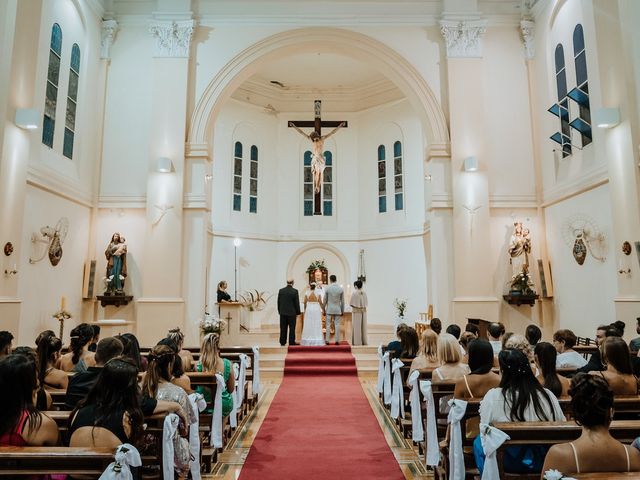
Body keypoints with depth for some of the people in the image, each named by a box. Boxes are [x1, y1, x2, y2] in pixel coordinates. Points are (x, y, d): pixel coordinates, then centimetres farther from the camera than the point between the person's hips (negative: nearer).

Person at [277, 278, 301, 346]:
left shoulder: (281, 290, 1)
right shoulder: (295, 291, -9)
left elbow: (278, 302, 6)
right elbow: (297, 303, -6)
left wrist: (279, 311, 15)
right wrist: (297, 312, 3)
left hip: (283, 312, 3)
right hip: (292, 313, -3)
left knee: (283, 328, 8)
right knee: (292, 328, 4)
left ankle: (282, 342, 12)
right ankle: (291, 342, 7)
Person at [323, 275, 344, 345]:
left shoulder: (327, 288, -6)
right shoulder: (341, 288, 0)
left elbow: (325, 300, -2)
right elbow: (342, 301, 3)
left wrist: (324, 309, 8)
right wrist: (342, 311, 11)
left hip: (329, 309, -1)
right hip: (337, 310, 1)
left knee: (328, 325, 4)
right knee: (337, 325, 4)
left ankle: (327, 340, 5)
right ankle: (337, 340, 5)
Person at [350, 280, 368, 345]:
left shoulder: (354, 293, -12)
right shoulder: (364, 293, 2)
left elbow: (351, 304, -10)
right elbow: (366, 303, 6)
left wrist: (355, 306, 6)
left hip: (356, 311, -5)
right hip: (364, 311, 5)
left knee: (357, 327, 1)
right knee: (363, 326, 11)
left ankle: (357, 342, 3)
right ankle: (364, 341, 15)